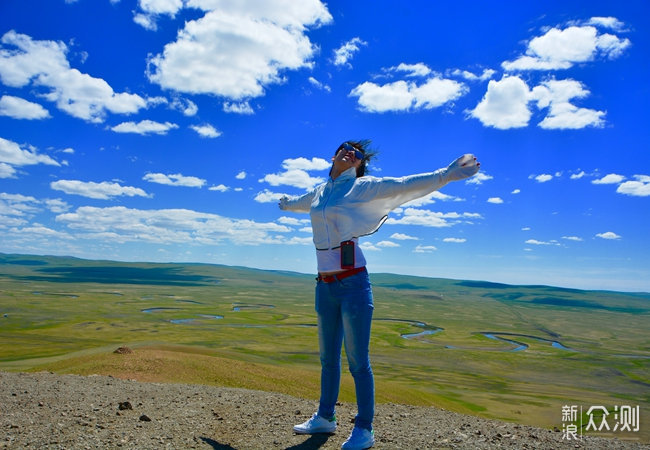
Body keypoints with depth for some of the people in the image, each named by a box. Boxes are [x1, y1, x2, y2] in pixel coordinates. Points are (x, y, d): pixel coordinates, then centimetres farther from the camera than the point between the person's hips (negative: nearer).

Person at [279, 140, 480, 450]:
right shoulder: (319, 192, 16)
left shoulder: (363, 187, 0)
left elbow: (406, 186, -11)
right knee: (328, 358, 16)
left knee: (357, 361, 0)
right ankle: (325, 418, 32)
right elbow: (298, 202, 39)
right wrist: (284, 203, 58)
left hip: (352, 283, -6)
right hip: (324, 285, 6)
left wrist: (446, 174, -22)